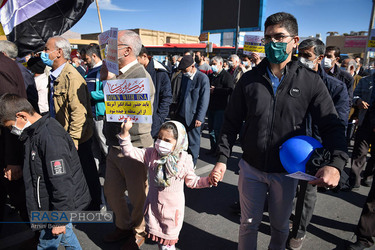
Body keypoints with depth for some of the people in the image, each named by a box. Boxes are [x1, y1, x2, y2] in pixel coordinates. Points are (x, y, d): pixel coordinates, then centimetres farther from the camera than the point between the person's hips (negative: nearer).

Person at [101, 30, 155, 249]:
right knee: (111, 191, 21)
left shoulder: (141, 77, -19)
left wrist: (110, 80, -24)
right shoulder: (118, 73, 7)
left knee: (138, 197, 12)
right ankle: (124, 226, 45)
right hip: (115, 147, 9)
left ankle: (139, 231, 39)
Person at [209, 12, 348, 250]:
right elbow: (231, 123, -1)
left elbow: (332, 125, -7)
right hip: (251, 168, 0)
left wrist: (336, 163, -24)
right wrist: (222, 158, -8)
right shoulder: (249, 79, -5)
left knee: (280, 225, 21)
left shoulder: (311, 81, -8)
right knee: (249, 223, 15)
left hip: (286, 171, 0)